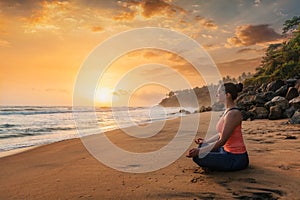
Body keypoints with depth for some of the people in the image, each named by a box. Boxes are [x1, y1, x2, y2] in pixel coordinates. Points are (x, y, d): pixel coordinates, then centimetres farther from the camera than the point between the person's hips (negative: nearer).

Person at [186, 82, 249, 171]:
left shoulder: (233, 114, -23)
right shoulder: (228, 111, 6)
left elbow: (222, 141, -23)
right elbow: (221, 134, 17)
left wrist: (199, 151, -21)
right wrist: (205, 141, 22)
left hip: (236, 158, -9)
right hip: (228, 151, 9)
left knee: (197, 158, -17)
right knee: (202, 146, 21)